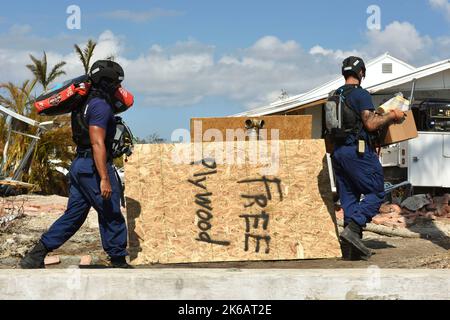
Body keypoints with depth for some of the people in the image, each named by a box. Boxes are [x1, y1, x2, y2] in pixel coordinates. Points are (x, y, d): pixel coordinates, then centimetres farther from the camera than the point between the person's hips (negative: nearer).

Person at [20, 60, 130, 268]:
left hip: (79, 165, 10)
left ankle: (36, 255, 3)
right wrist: (104, 179, -27)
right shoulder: (100, 106, -14)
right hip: (94, 167, -10)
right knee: (111, 216, 1)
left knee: (73, 216, 9)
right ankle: (119, 263, 10)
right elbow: (97, 143, -22)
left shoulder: (87, 103, 17)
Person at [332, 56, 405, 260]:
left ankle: (350, 250, 6)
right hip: (358, 150, -8)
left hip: (338, 151, 8)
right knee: (376, 192, 0)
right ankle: (353, 228, -17)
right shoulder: (361, 94, -9)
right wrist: (392, 116, -2)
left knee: (348, 198, 9)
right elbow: (371, 124, -16)